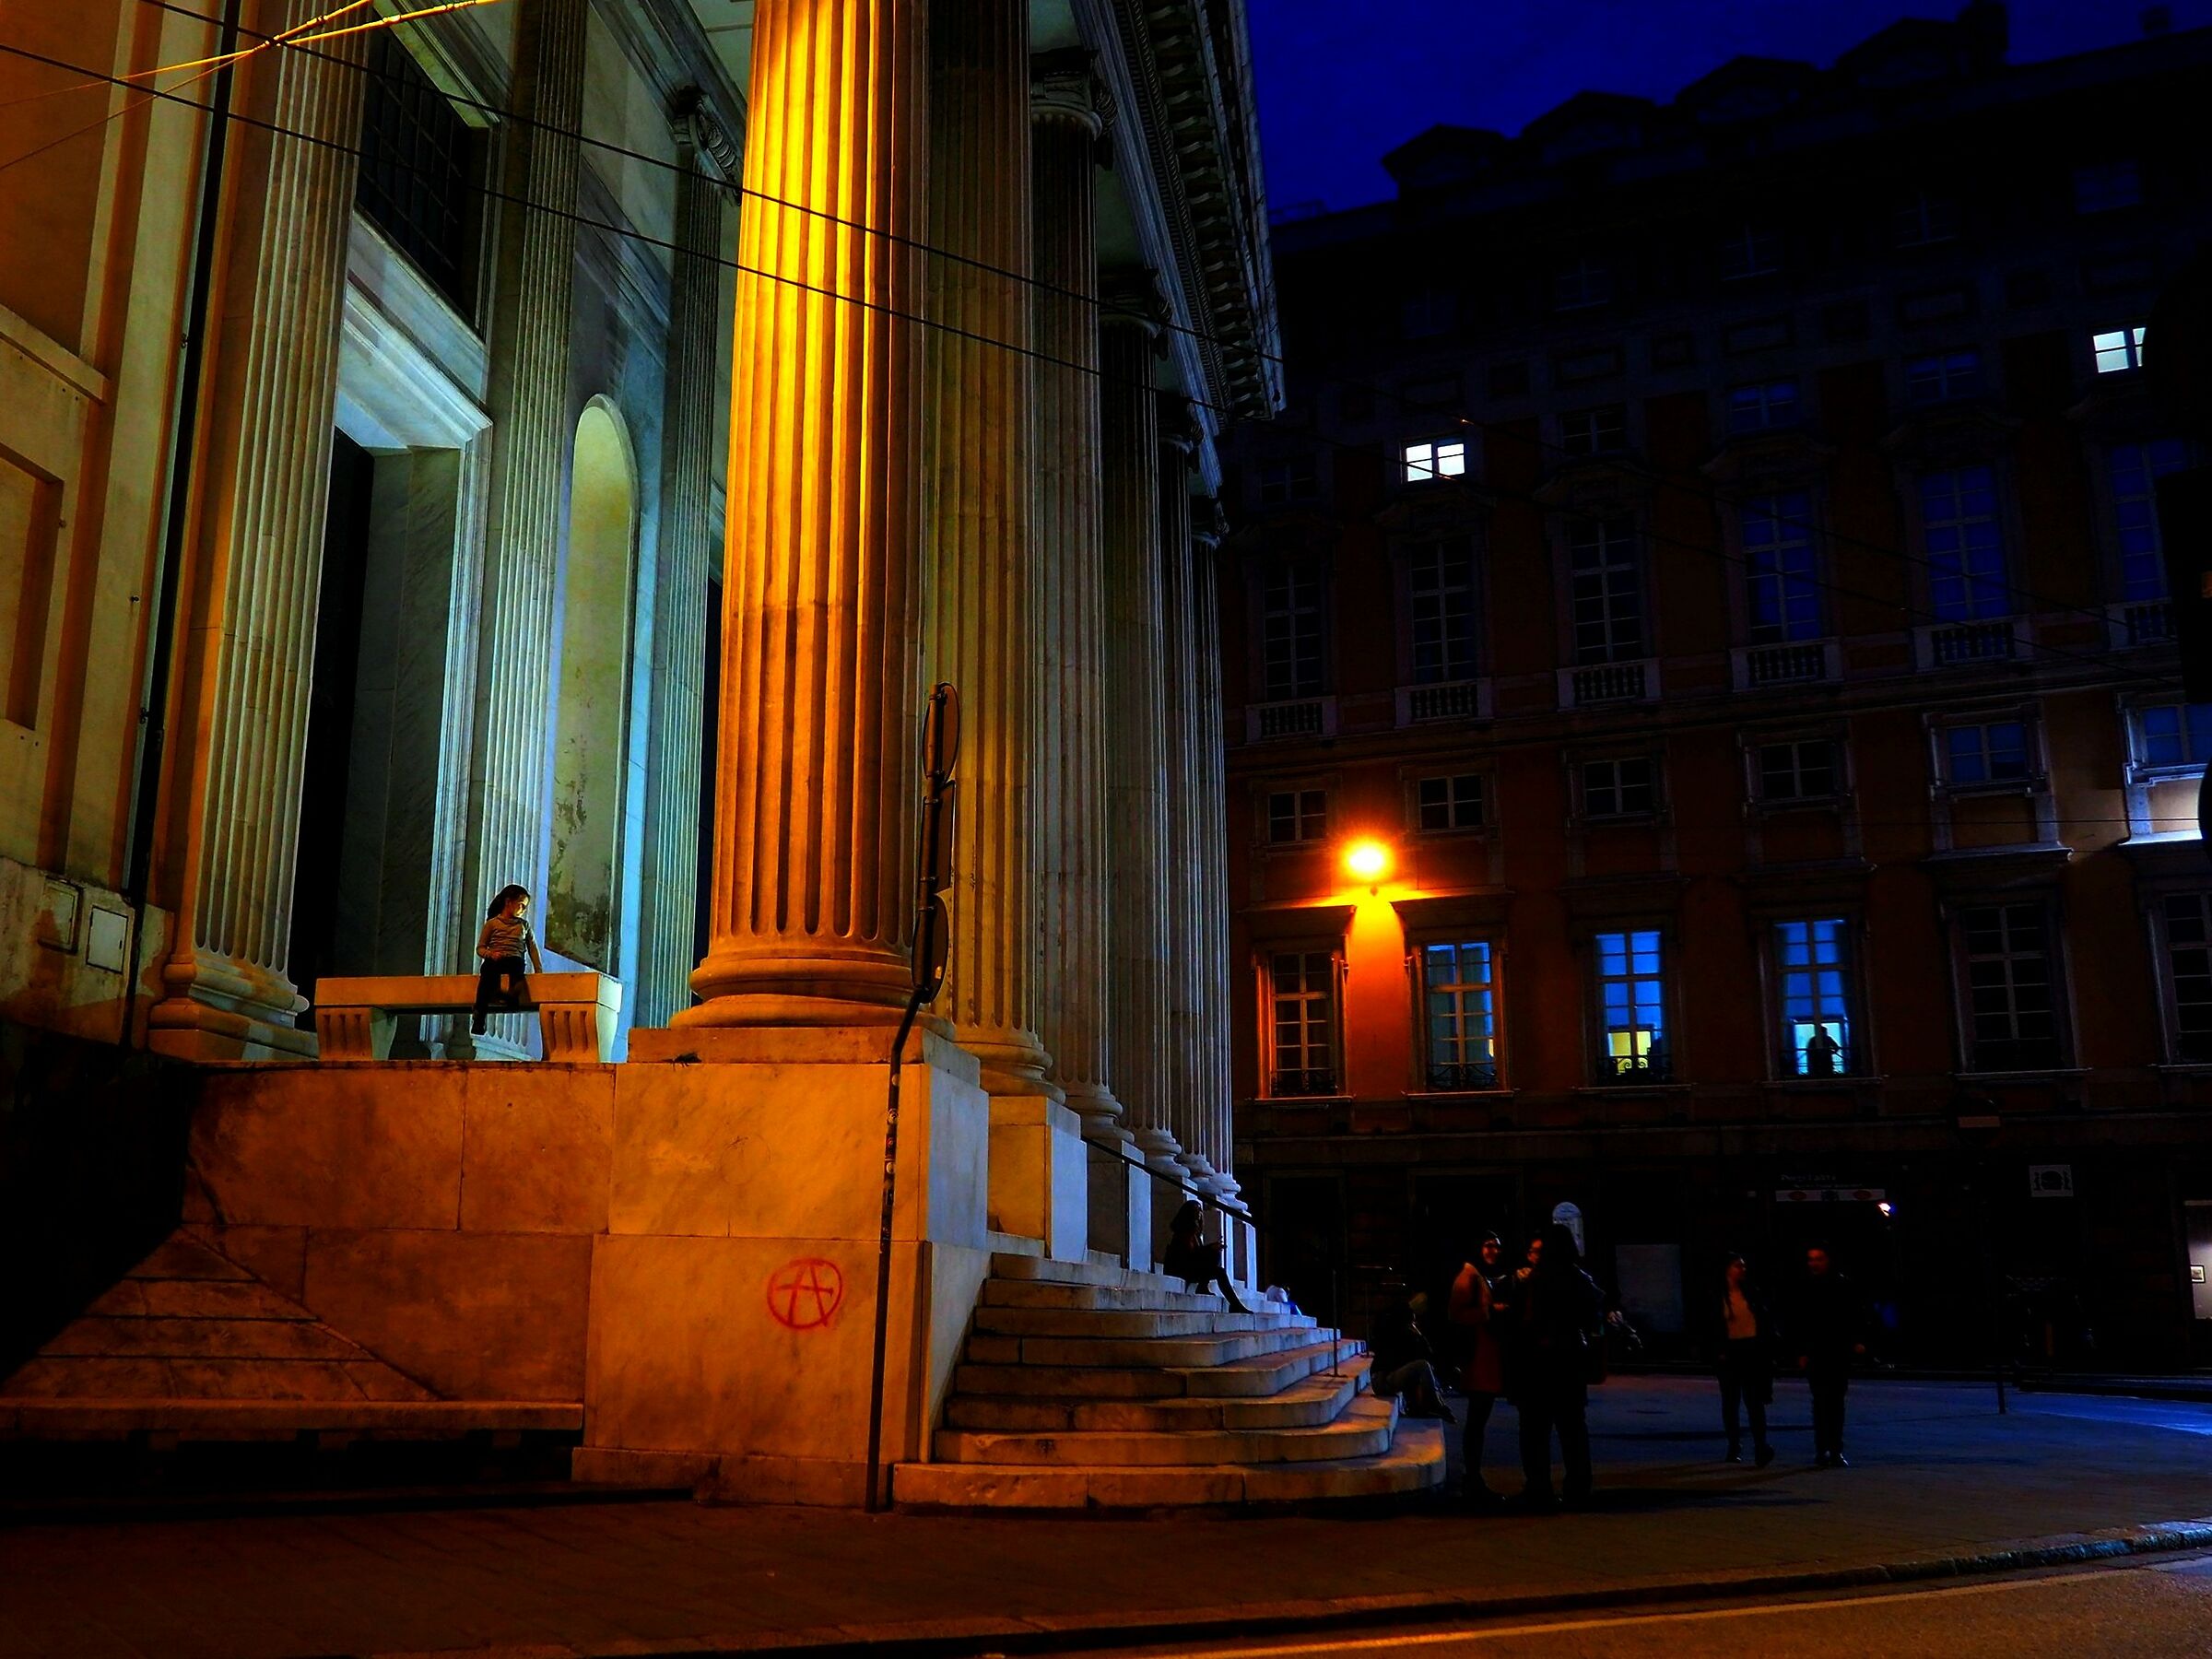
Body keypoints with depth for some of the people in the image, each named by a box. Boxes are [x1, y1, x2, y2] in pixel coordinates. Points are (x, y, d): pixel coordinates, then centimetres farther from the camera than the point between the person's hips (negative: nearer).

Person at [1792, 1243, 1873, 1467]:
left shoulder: (1845, 1287, 2)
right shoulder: (1804, 1289, 2)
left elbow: (1858, 1315, 5)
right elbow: (1796, 1324, 5)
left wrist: (1859, 1341, -9)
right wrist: (1800, 1352, 0)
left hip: (1840, 1354, 1)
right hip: (1816, 1355, -1)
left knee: (1836, 1402, 6)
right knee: (1821, 1401, -7)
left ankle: (1835, 1451, 13)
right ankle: (1822, 1450, -5)